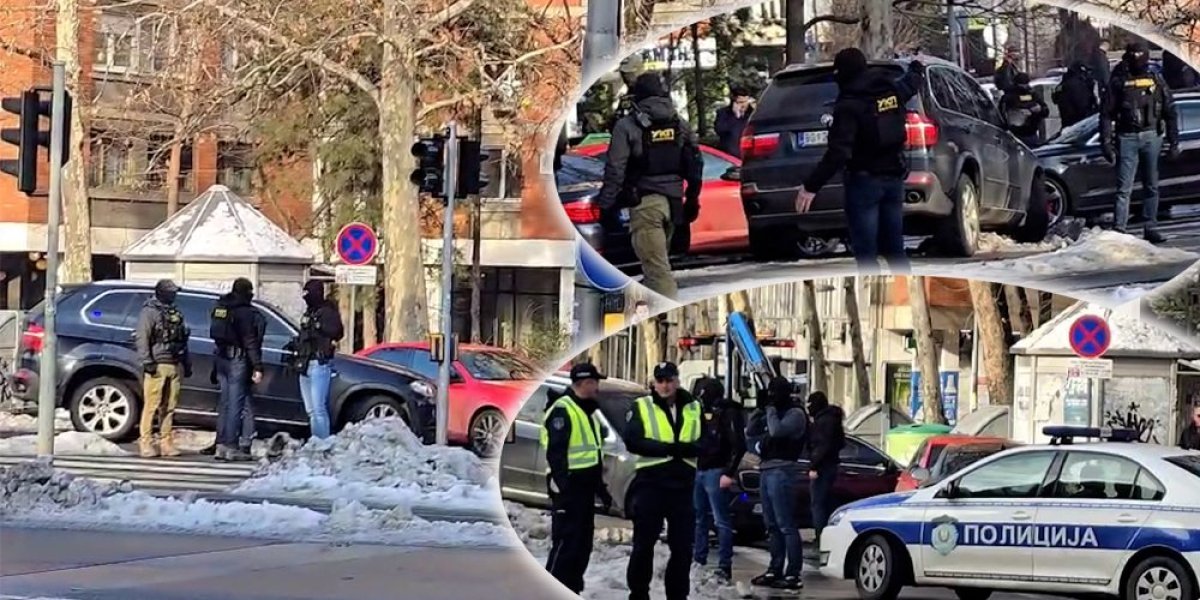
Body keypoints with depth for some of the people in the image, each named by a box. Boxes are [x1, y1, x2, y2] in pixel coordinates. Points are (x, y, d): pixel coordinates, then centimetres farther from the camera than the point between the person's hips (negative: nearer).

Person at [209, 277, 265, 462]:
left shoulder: (219, 308, 11)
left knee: (225, 402, 13)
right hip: (238, 361, -7)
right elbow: (251, 342, -16)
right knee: (236, 403, -5)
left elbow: (216, 335, 15)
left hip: (221, 358, 7)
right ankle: (231, 447, -6)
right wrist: (257, 367, -15)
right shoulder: (248, 313, -12)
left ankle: (221, 445, 14)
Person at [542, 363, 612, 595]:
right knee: (565, 542, -11)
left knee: (582, 542, 13)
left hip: (585, 485, 10)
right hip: (569, 487, -10)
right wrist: (562, 486, -25)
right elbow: (555, 453, -20)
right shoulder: (562, 410, -13)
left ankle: (571, 590, 20)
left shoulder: (587, 411, 19)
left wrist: (600, 488, 24)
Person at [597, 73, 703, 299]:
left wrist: (606, 203, -7)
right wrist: (692, 199, 22)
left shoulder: (627, 126, -7)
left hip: (645, 201, -6)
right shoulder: (681, 125, 10)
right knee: (659, 258, 20)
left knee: (656, 265, -9)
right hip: (673, 198, 6)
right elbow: (695, 164, 14)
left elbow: (615, 169, -11)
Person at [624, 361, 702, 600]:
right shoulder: (641, 407, 1)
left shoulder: (694, 408, 10)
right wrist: (667, 448, -19)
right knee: (644, 544, 2)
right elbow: (633, 441, -11)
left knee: (682, 545, 6)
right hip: (650, 483, -3)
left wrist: (685, 449, -18)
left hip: (682, 484, 3)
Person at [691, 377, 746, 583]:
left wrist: (729, 473, -17)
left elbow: (739, 445, -15)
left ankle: (725, 567, -6)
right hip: (698, 471, 8)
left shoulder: (727, 412, -10)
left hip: (716, 472, -8)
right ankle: (698, 561, 21)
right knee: (698, 519, 13)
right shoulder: (703, 412, 14)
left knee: (721, 521, -6)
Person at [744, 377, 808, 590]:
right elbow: (750, 435, 20)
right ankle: (775, 570, 16)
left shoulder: (795, 414, -5)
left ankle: (793, 575, -14)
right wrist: (759, 411, 9)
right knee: (772, 525, 11)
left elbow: (777, 431, -22)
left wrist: (771, 409, -7)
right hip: (767, 470, 9)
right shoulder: (772, 414, 21)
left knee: (786, 525, -12)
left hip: (782, 471, -9)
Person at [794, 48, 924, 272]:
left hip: (865, 181, -7)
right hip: (894, 177, 7)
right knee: (894, 249, 16)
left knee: (866, 254, -4)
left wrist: (811, 186, -25)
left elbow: (838, 152, -25)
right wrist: (917, 69, 53)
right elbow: (911, 82, 30)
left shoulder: (849, 105, -17)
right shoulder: (891, 90, 5)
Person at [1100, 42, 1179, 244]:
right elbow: (1107, 114, 1)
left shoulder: (1156, 80, 9)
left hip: (1152, 137, 2)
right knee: (1124, 188, -7)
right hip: (1127, 138, -2)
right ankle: (1119, 230, -9)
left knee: (1152, 187, 7)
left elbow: (1169, 112, 10)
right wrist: (1106, 143, -8)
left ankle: (1151, 229, 13)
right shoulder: (1118, 82, 3)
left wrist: (1174, 142, 4)